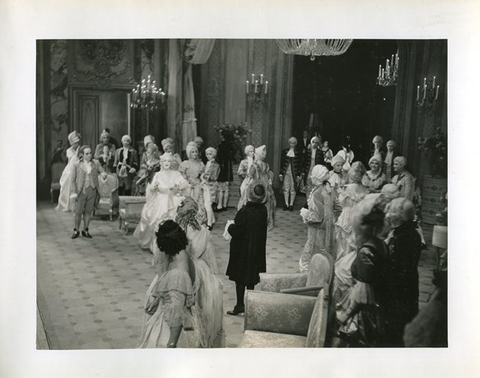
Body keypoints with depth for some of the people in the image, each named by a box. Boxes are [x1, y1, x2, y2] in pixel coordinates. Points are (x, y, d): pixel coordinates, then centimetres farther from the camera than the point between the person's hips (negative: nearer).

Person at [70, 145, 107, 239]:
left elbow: (103, 172, 3)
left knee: (88, 211, 8)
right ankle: (76, 231, 16)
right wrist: (74, 192, -4)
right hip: (81, 191, -2)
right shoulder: (77, 165, 0)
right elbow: (72, 180, 4)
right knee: (78, 212, -1)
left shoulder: (96, 163, 5)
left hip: (92, 190, 2)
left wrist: (104, 174, -22)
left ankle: (85, 230, 20)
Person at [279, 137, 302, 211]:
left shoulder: (298, 153, 1)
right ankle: (286, 204, 11)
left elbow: (300, 164, 2)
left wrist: (299, 175, -4)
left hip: (294, 173, -2)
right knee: (286, 189, 3)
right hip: (286, 172, 2)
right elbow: (282, 162, 8)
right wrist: (281, 173, 4)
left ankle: (291, 204, 10)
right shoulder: (285, 151, 6)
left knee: (293, 189, 2)